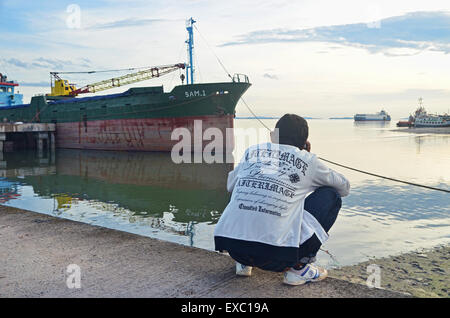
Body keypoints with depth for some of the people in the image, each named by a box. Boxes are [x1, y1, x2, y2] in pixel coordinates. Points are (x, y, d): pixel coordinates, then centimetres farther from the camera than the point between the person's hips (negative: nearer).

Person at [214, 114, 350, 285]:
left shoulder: (252, 151, 19)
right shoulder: (307, 160, 11)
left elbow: (230, 185, 38)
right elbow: (344, 187, 29)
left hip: (228, 243, 5)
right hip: (275, 254, -4)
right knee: (330, 196, 17)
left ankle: (244, 263, 24)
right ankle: (299, 267, 11)